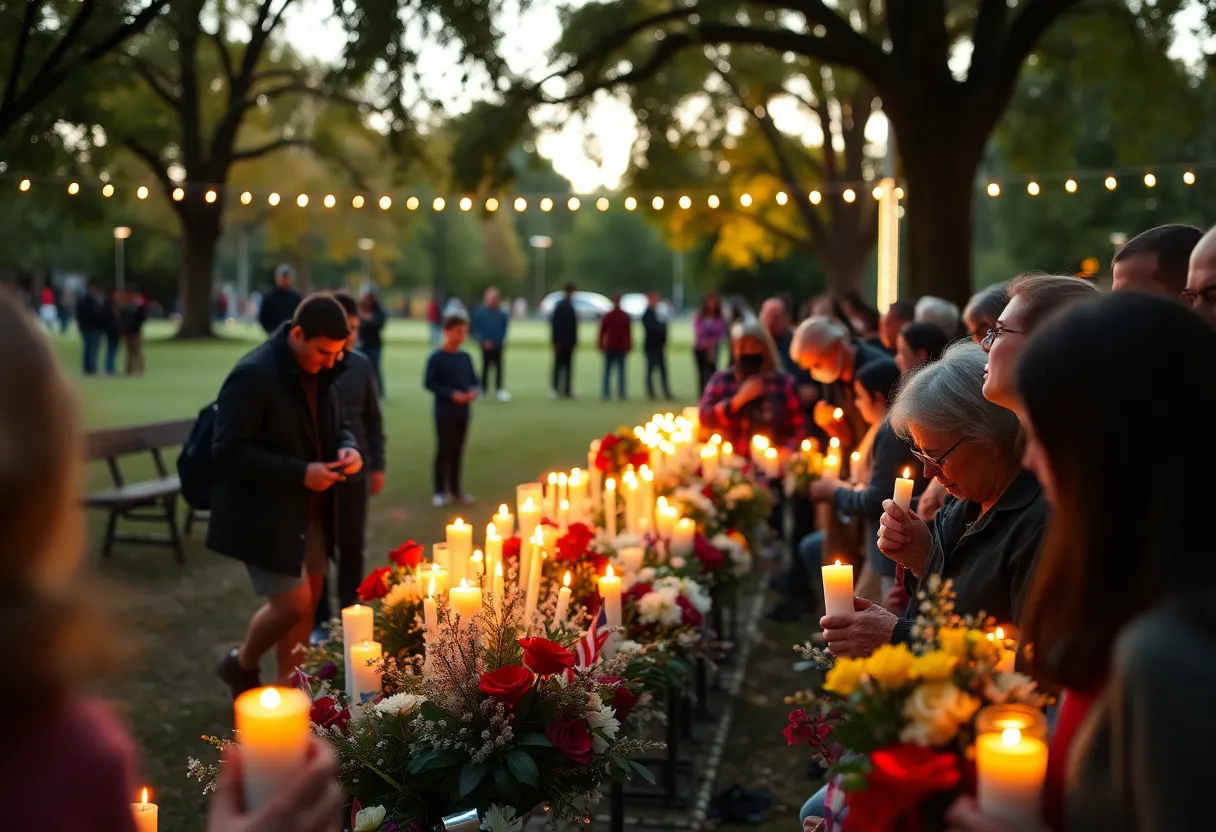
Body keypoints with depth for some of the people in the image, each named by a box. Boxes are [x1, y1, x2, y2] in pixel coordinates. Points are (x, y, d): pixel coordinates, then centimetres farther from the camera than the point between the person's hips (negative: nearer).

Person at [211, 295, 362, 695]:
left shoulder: (319, 372, 3)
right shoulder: (252, 375, -22)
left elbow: (336, 424, 17)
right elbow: (229, 451, -24)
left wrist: (347, 448, -7)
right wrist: (299, 473, -27)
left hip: (308, 511, 8)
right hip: (264, 513, -8)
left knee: (307, 599, 13)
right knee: (292, 602, -6)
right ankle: (242, 664, 22)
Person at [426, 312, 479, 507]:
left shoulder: (465, 357, 5)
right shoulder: (436, 358, -12)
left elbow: (473, 380, 13)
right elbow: (430, 383, -13)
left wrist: (474, 390, -9)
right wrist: (451, 394, -21)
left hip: (462, 412, 5)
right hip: (445, 412, -5)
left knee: (458, 451, 12)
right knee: (444, 450, 0)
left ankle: (455, 490, 22)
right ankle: (440, 491, 10)